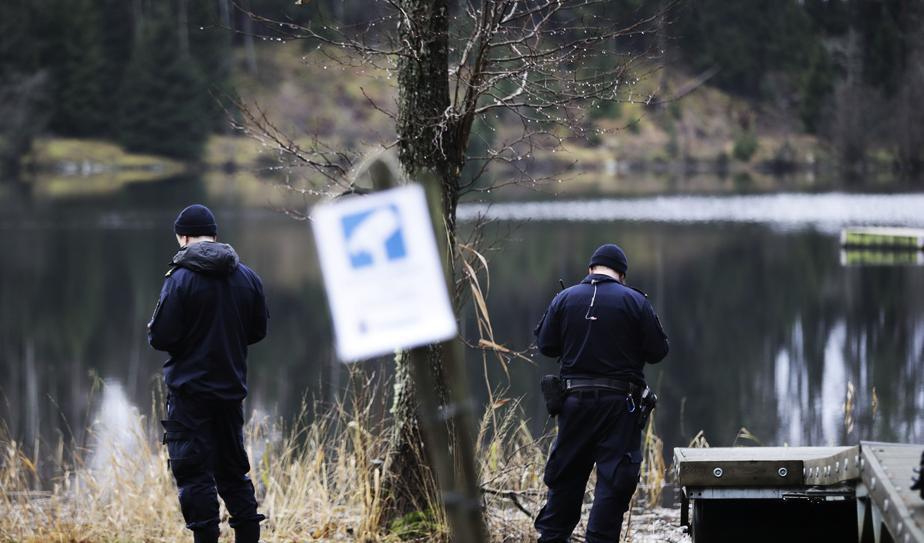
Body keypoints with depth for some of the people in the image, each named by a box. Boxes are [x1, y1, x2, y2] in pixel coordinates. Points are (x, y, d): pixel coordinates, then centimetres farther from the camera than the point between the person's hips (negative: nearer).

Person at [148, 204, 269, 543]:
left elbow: (160, 337, -15)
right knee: (233, 470, 15)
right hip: (232, 388, 6)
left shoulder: (181, 278, -13)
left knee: (194, 474, -3)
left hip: (191, 390, -6)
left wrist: (154, 329, 7)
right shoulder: (247, 277, 4)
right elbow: (258, 330, 13)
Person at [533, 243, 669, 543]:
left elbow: (545, 344, 6)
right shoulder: (635, 301, -5)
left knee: (566, 474, 14)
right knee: (615, 479, 0)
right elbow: (658, 350, -4)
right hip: (620, 404, -3)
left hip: (575, 399, 3)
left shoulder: (564, 299, 2)